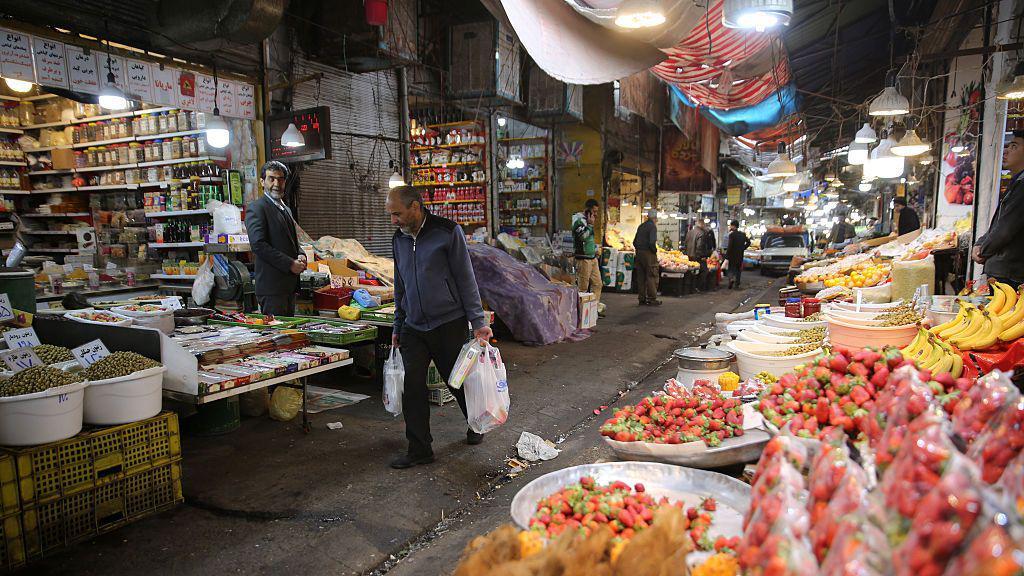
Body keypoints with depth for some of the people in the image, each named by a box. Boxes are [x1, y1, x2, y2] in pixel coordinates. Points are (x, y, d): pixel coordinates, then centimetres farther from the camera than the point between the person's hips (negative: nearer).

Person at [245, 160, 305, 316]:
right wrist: (290, 264, -17)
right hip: (271, 286, -8)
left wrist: (300, 256, 4)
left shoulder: (286, 209, 20)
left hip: (290, 285, 9)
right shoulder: (256, 208, -7)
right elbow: (258, 244, -17)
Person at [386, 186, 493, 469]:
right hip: (413, 327, 5)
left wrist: (478, 322, -11)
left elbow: (466, 279, -8)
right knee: (413, 387, -2)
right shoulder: (399, 238, 9)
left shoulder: (448, 232, -8)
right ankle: (419, 450, 10)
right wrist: (398, 326, 19)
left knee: (458, 382, 9)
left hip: (449, 324, -4)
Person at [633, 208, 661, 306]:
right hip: (649, 254, -7)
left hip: (639, 253, 7)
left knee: (641, 277, 10)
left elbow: (634, 242, 13)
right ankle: (652, 299, 0)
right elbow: (652, 242, -22)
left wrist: (639, 249, 17)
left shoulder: (641, 226, 12)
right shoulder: (652, 226, -11)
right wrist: (655, 250, -7)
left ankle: (642, 299, 14)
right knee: (651, 276, -1)